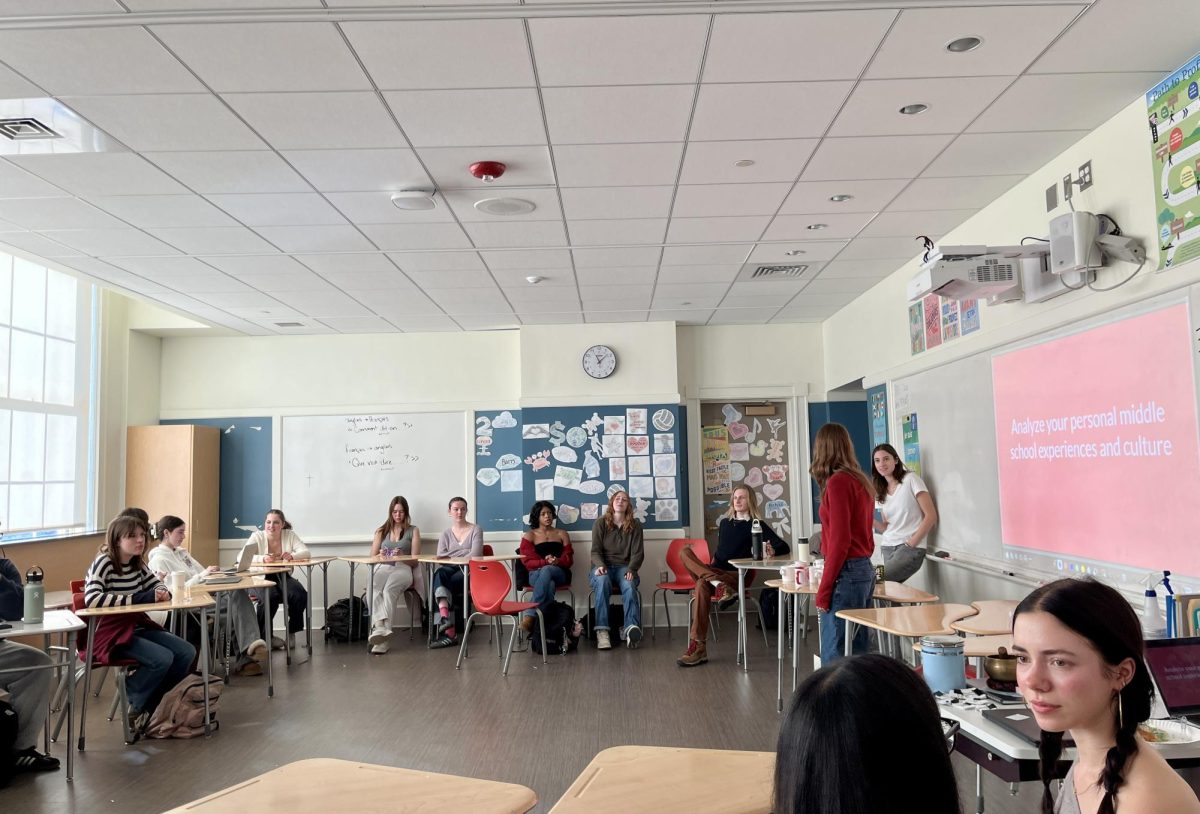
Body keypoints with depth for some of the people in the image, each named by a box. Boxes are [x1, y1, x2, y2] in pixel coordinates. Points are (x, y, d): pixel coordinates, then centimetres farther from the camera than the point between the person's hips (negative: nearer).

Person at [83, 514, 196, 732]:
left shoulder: (137, 564, 7)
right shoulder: (103, 563, -15)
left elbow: (157, 584, 18)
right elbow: (91, 599, -30)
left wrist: (161, 592, -9)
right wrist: (139, 598, -30)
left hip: (137, 627, 8)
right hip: (109, 634, -8)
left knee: (187, 653, -6)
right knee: (163, 658, -26)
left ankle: (150, 704, 9)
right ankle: (134, 707, 1)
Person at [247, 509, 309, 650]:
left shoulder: (290, 535, 2)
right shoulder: (257, 536, -4)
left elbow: (305, 552, -8)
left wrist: (292, 556, -31)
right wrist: (262, 558, -36)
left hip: (284, 577, 3)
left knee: (300, 595, -26)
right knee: (271, 596, -35)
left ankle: (291, 632, -1)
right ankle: (264, 635, -11)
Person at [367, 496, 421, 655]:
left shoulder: (413, 531, 17)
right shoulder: (381, 531, 25)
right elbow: (372, 558, 20)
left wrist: (401, 556, -12)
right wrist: (380, 556, -4)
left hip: (403, 569, -2)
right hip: (382, 568, 2)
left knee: (388, 590, -38)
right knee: (374, 590, -37)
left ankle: (378, 629, -49)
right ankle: (381, 628, -53)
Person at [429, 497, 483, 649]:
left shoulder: (475, 530, 9)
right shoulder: (446, 534, 20)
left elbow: (475, 555, -7)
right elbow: (440, 556, 2)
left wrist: (452, 556, -8)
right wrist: (464, 552, -9)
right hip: (451, 570, 3)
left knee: (445, 582, -31)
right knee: (439, 574, -34)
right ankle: (446, 618, -49)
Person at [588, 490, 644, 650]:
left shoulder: (634, 526, 11)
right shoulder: (601, 523, 8)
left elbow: (638, 553, 4)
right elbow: (595, 550, 2)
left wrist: (630, 570, -15)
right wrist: (599, 565, -19)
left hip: (624, 567, 1)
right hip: (603, 566, -1)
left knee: (629, 586, -35)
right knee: (602, 582, -37)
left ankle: (632, 628, -52)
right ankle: (602, 631, -44)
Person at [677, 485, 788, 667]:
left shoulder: (757, 524, 4)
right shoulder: (725, 522, 21)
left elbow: (783, 546, -4)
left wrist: (772, 551, -26)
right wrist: (711, 569, 13)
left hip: (738, 574, -5)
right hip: (717, 570, 5)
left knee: (702, 585, -36)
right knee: (685, 552, -21)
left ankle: (698, 647, -37)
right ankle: (720, 585, -39)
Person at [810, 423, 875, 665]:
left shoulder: (837, 482, -13)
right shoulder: (861, 480, 12)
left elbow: (840, 540, -17)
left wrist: (823, 590, -13)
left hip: (846, 573, -9)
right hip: (865, 571, 9)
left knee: (834, 656, -5)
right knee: (857, 652, 13)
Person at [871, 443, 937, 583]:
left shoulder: (910, 479, -5)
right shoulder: (881, 491, 13)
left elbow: (931, 516, -8)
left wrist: (911, 543, -14)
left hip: (911, 548, -6)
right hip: (887, 548, 6)